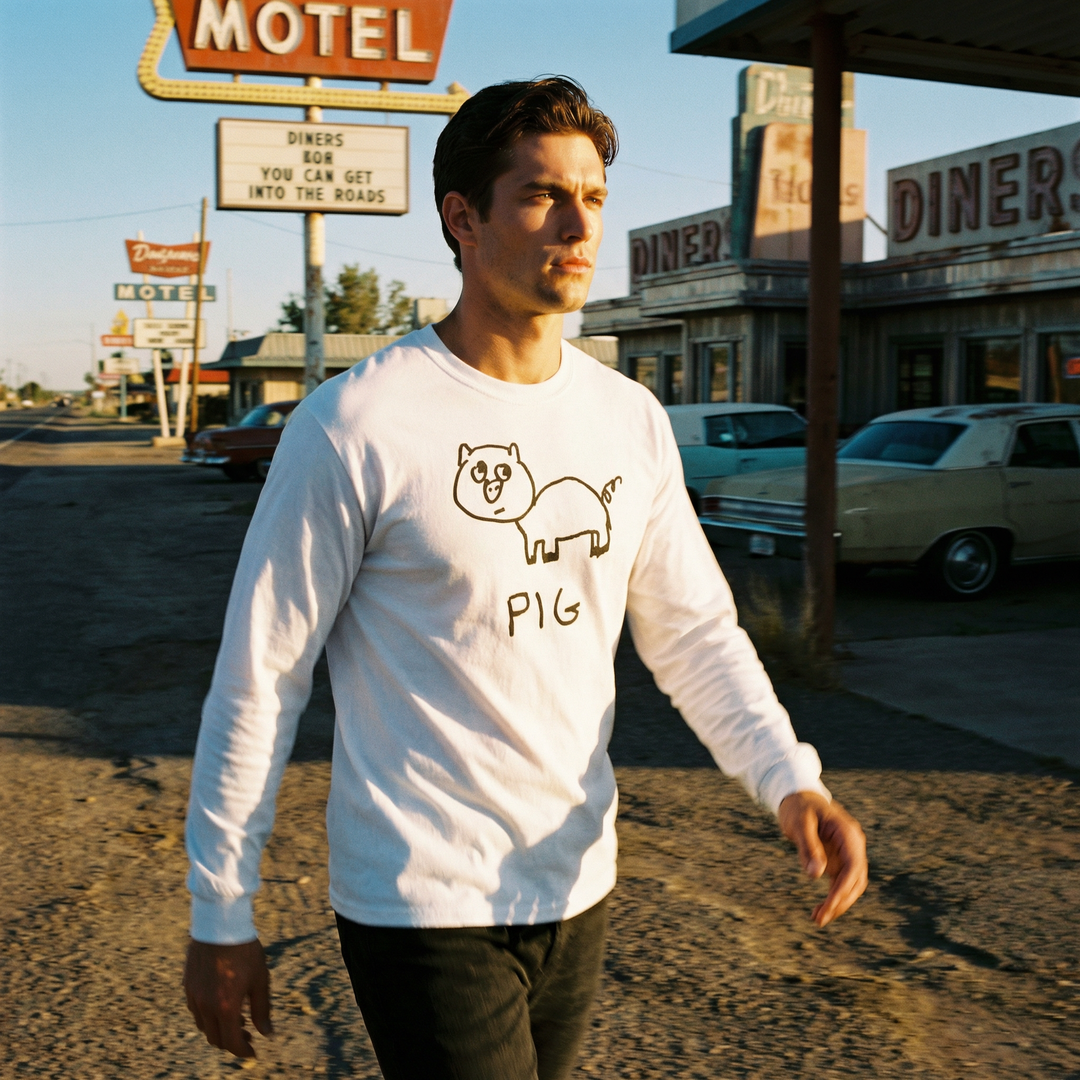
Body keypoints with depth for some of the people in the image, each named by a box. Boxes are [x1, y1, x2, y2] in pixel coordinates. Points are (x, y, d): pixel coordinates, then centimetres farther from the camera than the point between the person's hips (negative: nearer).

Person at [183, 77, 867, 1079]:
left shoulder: (631, 421, 2)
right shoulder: (354, 425, -14)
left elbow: (693, 630, 6)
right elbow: (259, 675, -10)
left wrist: (790, 778, -11)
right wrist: (220, 917, -6)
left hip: (578, 885, 6)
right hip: (420, 908, -6)